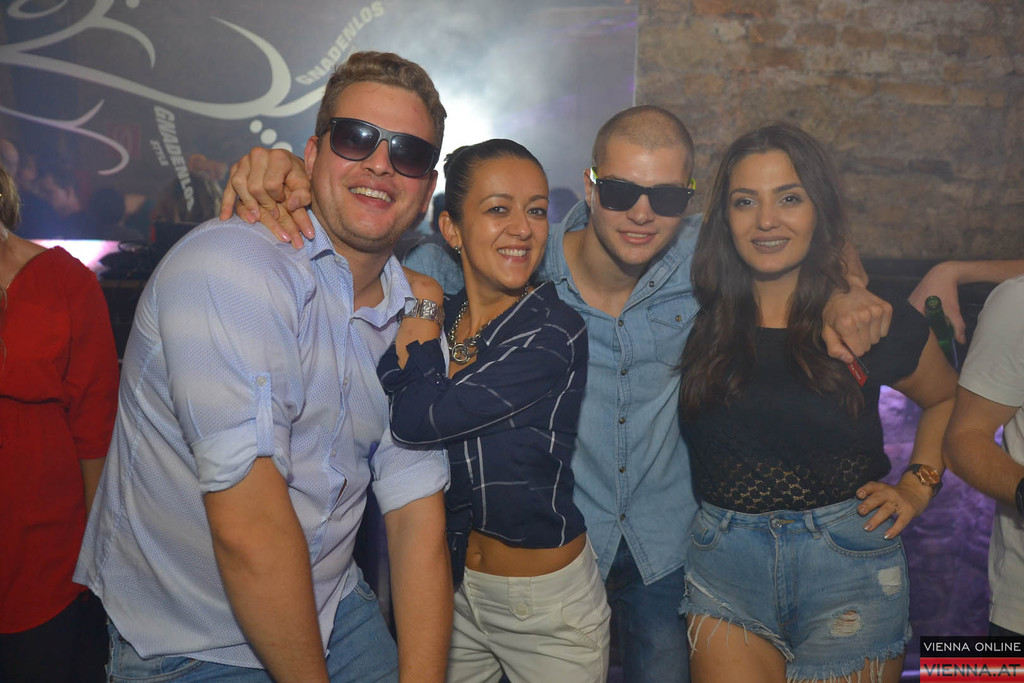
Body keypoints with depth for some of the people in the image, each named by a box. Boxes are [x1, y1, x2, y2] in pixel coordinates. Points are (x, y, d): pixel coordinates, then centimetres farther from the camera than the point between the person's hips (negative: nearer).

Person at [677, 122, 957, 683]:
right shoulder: (699, 317, -3)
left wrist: (918, 484, 6)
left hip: (850, 561, 0)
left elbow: (946, 398, 16)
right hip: (724, 562, 1)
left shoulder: (879, 321, -3)